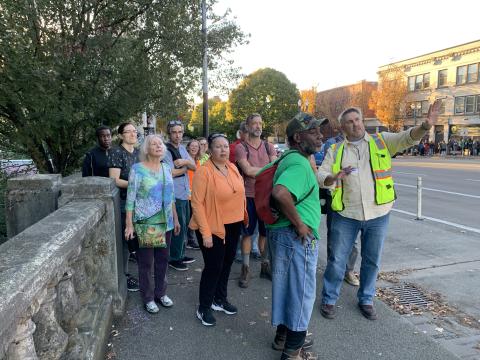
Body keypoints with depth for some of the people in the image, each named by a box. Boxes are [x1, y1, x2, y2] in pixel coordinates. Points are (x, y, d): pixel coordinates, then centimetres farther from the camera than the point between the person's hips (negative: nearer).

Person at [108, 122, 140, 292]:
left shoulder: (138, 152, 11)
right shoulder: (116, 152, -9)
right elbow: (114, 181, -16)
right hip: (123, 204, -6)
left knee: (135, 240, 11)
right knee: (125, 241, 1)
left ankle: (126, 273, 25)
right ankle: (123, 276, 15)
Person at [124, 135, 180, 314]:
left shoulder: (166, 168, 6)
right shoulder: (137, 169, -9)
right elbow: (130, 198, -10)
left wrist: (175, 219, 13)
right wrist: (129, 225, -13)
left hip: (165, 222, 5)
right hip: (145, 223, -5)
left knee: (163, 259, 14)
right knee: (146, 262, 6)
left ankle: (161, 292, 31)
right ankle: (148, 298, 23)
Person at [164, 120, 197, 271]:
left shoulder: (182, 148, 13)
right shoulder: (166, 150, -11)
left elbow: (194, 167, 9)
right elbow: (171, 173, -20)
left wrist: (185, 162, -11)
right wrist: (186, 167, -5)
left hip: (185, 193, 8)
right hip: (174, 195, -8)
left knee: (184, 226, 16)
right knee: (179, 226, -2)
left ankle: (180, 254, 31)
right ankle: (174, 259, 13)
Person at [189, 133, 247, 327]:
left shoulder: (232, 168, 4)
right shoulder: (203, 171, -16)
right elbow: (197, 203, -18)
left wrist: (243, 219, 10)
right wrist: (205, 233, -20)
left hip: (234, 225, 7)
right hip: (213, 228, -7)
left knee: (226, 264, 18)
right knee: (213, 267, 1)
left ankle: (220, 299, 38)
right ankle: (204, 308, 20)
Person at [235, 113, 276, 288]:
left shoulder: (269, 147, 7)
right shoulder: (241, 147, -5)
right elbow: (248, 170, -17)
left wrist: (256, 171, -19)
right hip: (249, 196, -3)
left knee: (265, 232, 13)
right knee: (247, 233, 6)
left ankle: (265, 265, 27)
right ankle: (245, 269, 17)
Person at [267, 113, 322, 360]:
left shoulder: (286, 158, 9)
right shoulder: (299, 164, -21)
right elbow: (280, 193, -39)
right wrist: (299, 224, -25)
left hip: (280, 231, 10)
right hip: (297, 237, -10)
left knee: (286, 287, 22)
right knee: (301, 293, 6)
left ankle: (283, 336, 40)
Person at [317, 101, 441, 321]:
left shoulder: (382, 141, 3)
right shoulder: (335, 151, 2)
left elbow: (407, 138, -11)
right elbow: (320, 177, -2)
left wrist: (425, 126, -31)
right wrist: (335, 177, -24)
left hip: (378, 214, 1)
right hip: (346, 214, -1)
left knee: (372, 261, 15)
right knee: (337, 260, 7)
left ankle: (366, 300, 35)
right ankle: (329, 299, 26)